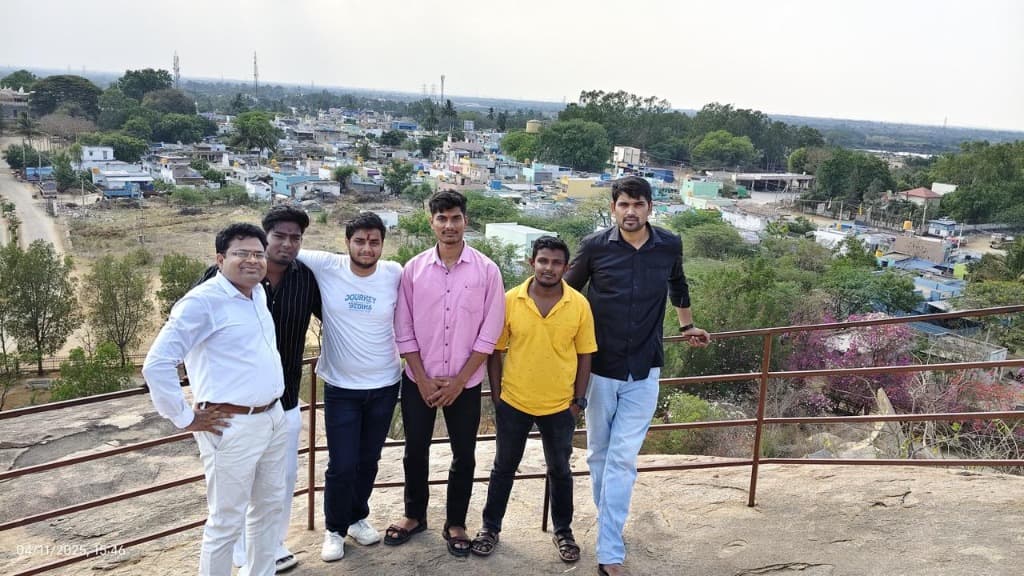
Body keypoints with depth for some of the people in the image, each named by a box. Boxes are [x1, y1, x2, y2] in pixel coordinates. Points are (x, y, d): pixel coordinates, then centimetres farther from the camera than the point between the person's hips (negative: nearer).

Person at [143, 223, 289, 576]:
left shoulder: (258, 292, 8)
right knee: (226, 522, 3)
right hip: (233, 427, -8)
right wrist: (186, 419, -14)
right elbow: (157, 365, -20)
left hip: (274, 418, 8)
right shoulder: (204, 301, -16)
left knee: (269, 505, 21)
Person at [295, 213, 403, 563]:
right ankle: (335, 528, 27)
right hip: (341, 387, -2)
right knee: (342, 465, 2)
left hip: (385, 385, 2)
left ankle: (358, 517, 41)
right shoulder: (325, 267, -11)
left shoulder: (395, 274, -7)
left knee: (368, 460, 18)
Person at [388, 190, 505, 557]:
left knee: (463, 456, 10)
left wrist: (458, 381, -9)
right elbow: (403, 330, -2)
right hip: (419, 381, 1)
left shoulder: (486, 271, -7)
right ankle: (414, 516, 35)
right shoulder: (414, 268, -4)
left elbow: (489, 334, -7)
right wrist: (423, 380, -7)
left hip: (465, 383, -1)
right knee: (416, 450, 14)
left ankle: (455, 524, 29)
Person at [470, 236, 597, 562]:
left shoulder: (579, 305, -8)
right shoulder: (510, 300, -9)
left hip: (559, 407, 0)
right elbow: (495, 351, -1)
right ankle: (491, 527, 33)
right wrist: (496, 396, -1)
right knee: (504, 467, 16)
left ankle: (563, 531, 35)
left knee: (560, 471, 16)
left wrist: (578, 400, -1)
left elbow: (584, 355, 0)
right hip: (513, 403, 0)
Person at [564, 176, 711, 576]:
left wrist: (687, 326, 30)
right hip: (599, 368, 0)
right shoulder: (594, 246, -8)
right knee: (599, 455, 12)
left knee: (622, 460, -3)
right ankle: (610, 525, 34)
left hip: (643, 372, 0)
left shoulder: (669, 246, -2)